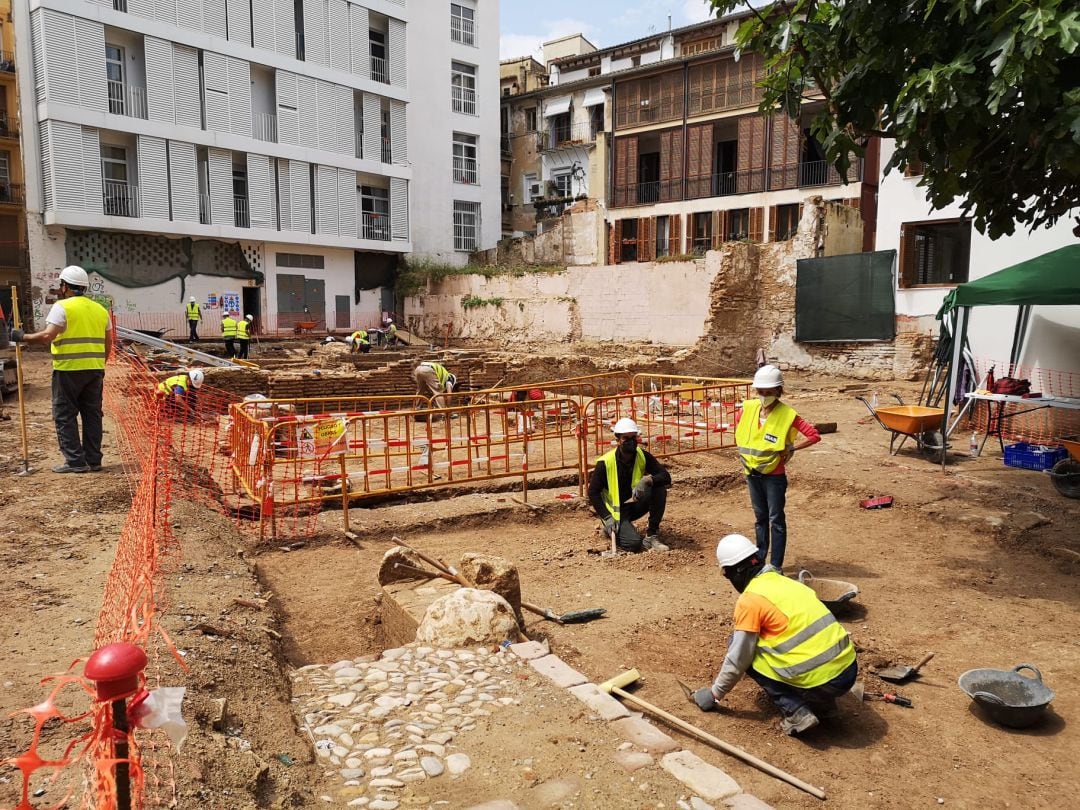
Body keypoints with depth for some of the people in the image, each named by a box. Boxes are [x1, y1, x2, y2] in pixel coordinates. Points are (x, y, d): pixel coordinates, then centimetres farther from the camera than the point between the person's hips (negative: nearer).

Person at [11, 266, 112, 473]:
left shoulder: (62, 307, -7)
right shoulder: (100, 309, 11)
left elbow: (47, 336, -17)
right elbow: (108, 343, 13)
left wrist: (23, 337, -3)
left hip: (69, 370, -6)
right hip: (95, 370, 6)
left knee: (65, 415, 3)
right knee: (92, 414, 10)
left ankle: (75, 461, 1)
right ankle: (94, 460, 13)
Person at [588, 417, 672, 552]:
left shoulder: (643, 456, -8)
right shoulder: (605, 463, -18)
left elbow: (666, 477, -14)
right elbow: (593, 492, -13)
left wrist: (647, 480, -35)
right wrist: (607, 518, -22)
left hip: (635, 505, 4)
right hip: (615, 510, -4)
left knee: (659, 487, -21)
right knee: (634, 543, -26)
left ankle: (652, 535, -12)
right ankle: (611, 528, 10)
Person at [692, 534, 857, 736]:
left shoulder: (749, 600, -7)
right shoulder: (785, 582, 14)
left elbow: (738, 659, -1)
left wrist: (714, 694, 15)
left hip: (820, 682, -7)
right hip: (849, 670, 7)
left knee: (746, 649, 10)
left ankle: (796, 712, 1)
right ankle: (824, 705, 18)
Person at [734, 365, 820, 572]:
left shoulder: (787, 415, -15)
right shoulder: (748, 408, -2)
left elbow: (814, 436, -17)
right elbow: (739, 419, 21)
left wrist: (791, 448, -15)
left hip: (774, 476, -5)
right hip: (752, 473, 5)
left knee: (776, 519, 3)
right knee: (760, 517, 17)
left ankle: (776, 565, 9)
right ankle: (759, 559, 28)